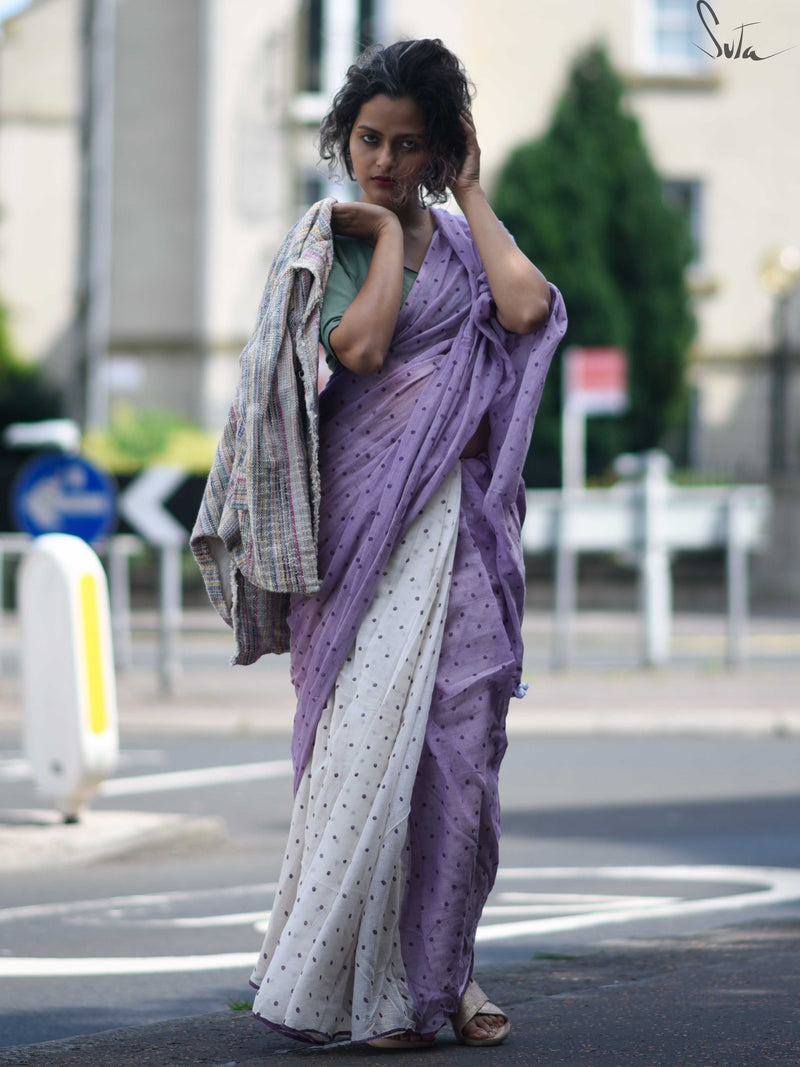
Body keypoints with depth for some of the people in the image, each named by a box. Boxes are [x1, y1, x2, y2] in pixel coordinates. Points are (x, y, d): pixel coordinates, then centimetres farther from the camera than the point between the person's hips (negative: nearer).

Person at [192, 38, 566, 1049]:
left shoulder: (464, 239, 14)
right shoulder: (323, 241, 5)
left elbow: (527, 309, -9)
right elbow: (361, 346, -14)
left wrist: (468, 195, 0)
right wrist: (387, 232, -4)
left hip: (460, 515, 3)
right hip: (366, 513, -3)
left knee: (460, 738, -1)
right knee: (369, 728, -8)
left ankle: (442, 968, 10)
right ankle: (364, 986, -2)